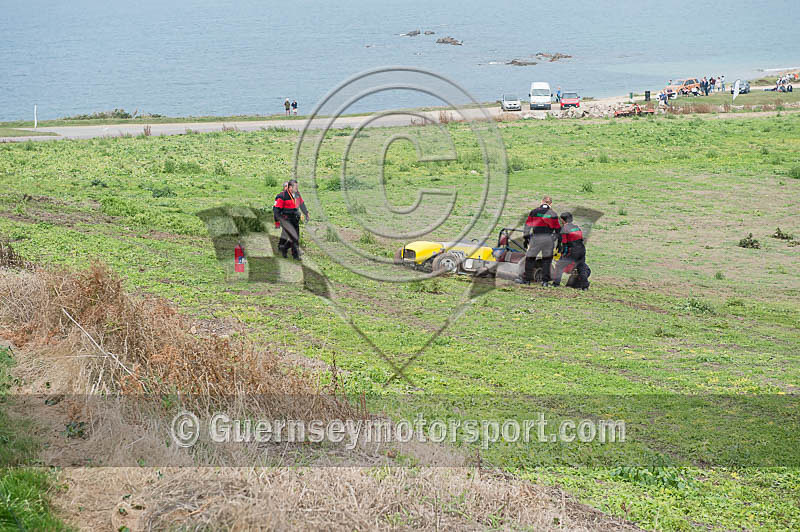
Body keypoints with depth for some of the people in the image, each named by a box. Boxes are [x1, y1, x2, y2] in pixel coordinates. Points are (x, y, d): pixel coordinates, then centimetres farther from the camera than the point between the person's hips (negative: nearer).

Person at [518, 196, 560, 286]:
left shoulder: (534, 212, 4)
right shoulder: (553, 214, 7)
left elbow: (528, 225, 5)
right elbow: (557, 229, 9)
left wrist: (526, 238, 11)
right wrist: (554, 238, 21)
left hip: (536, 238, -1)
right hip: (549, 238, 1)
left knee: (530, 258, 8)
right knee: (547, 259, 10)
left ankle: (526, 279, 9)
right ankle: (545, 280, 8)